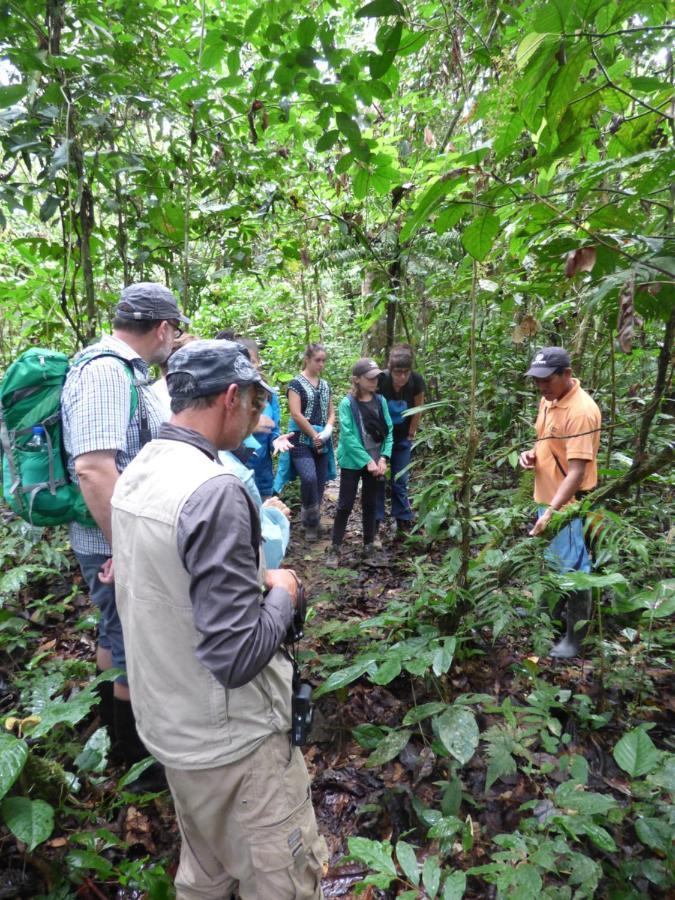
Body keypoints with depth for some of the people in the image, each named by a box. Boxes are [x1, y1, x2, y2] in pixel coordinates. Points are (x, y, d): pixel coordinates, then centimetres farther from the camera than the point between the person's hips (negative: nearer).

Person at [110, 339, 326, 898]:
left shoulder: (137, 472, 0)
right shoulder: (213, 490, -28)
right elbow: (237, 656, -28)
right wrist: (283, 594, -11)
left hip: (169, 722, 9)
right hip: (232, 739, -8)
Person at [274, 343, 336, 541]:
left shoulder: (325, 385, 15)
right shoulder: (296, 384, -5)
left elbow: (331, 413, 16)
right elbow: (296, 414, -12)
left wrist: (326, 432, -4)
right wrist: (314, 436, -10)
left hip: (322, 441, 6)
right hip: (302, 439, -6)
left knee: (320, 482, 5)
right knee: (309, 478, -23)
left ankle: (311, 523, 21)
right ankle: (310, 521, -4)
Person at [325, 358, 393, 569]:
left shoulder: (381, 401, 0)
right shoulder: (347, 404, -12)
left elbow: (388, 431, 2)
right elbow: (348, 437, -16)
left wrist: (383, 458, -9)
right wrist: (367, 461, -17)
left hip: (375, 462, 4)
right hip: (352, 462, -4)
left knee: (370, 504, 13)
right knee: (345, 505, 2)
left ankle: (369, 548, 24)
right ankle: (335, 549, 14)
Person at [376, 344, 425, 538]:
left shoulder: (416, 381, -20)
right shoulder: (380, 380, -27)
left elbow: (417, 410, -4)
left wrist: (411, 435, 2)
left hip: (402, 439, 2)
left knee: (400, 481, 6)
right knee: (378, 478, 1)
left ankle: (403, 523, 17)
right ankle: (374, 522, 11)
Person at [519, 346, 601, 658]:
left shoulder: (581, 411, -25)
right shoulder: (548, 400, 3)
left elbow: (577, 472, -28)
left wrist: (552, 511, -34)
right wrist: (532, 453, -2)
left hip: (569, 505, -9)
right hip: (547, 498, 9)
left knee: (573, 571, 4)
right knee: (551, 562, 25)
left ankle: (575, 638, 20)